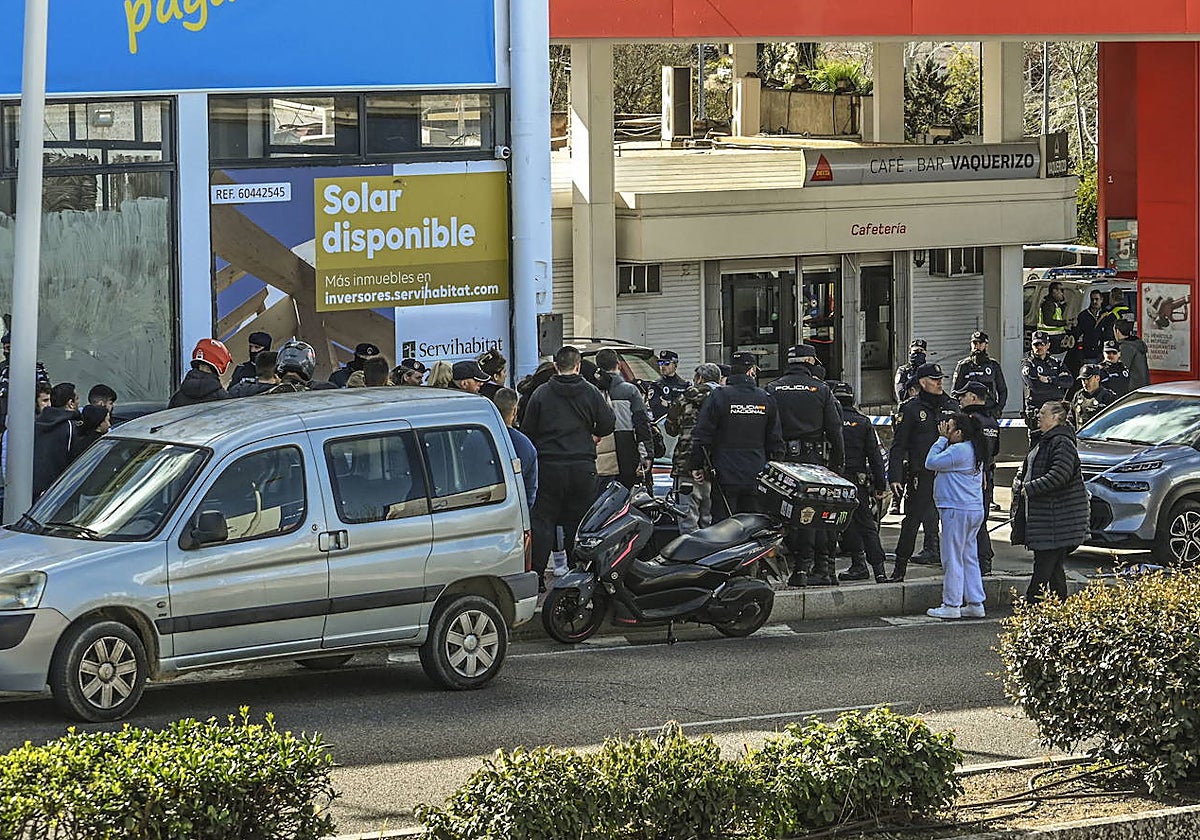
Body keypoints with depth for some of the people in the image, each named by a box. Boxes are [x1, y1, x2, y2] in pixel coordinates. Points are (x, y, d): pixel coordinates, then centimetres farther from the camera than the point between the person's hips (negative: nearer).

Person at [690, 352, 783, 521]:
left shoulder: (719, 396, -7)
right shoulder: (766, 399, 4)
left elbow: (701, 436, -7)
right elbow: (776, 441, 10)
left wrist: (697, 466, 3)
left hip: (725, 476, -3)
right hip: (756, 479, 3)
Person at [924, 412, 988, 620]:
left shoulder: (959, 450, -17)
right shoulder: (974, 451, 15)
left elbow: (931, 463, -13)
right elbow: (938, 464, 18)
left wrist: (942, 439, -5)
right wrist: (944, 439, 9)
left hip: (957, 510, -10)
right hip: (974, 510, 10)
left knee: (953, 558, -3)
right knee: (969, 558, 13)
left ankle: (951, 605, 0)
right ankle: (975, 604, 13)